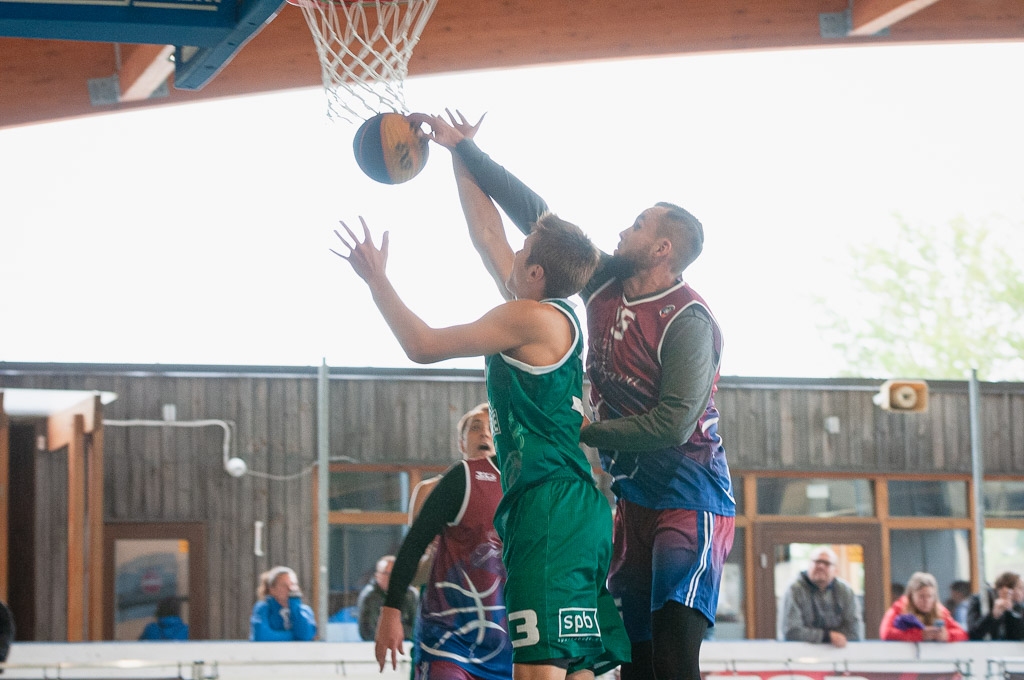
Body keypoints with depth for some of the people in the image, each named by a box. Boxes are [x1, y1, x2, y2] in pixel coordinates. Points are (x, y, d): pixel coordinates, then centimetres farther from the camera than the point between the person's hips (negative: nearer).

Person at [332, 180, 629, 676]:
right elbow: (486, 230, 28)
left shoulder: (531, 318, -8)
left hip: (551, 509, -10)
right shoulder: (553, 315, 17)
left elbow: (423, 345, -5)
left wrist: (376, 277, 6)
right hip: (576, 512, 10)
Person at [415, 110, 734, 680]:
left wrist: (586, 431, -13)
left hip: (690, 498, -8)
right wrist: (465, 149, 10)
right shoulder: (606, 284, 5)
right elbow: (535, 213, 10)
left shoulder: (688, 322, -17)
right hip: (635, 494, 8)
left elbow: (673, 424, -22)